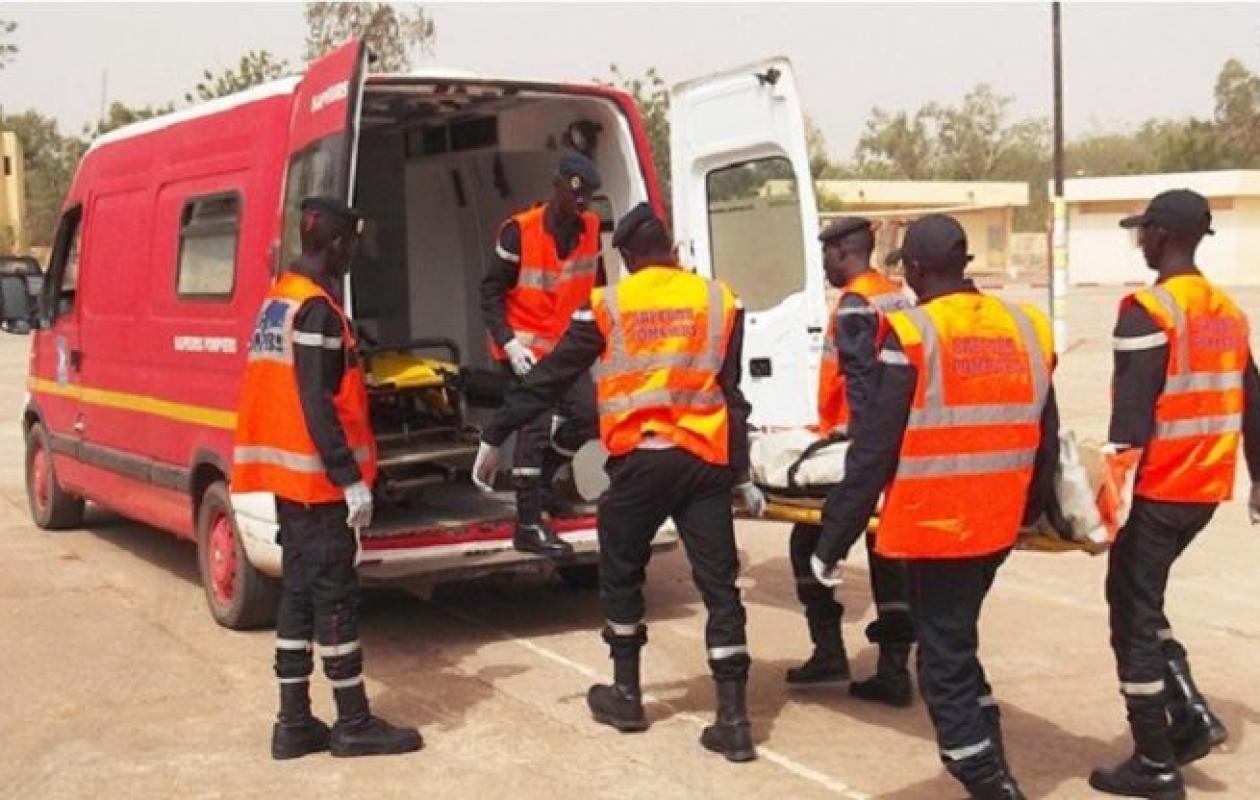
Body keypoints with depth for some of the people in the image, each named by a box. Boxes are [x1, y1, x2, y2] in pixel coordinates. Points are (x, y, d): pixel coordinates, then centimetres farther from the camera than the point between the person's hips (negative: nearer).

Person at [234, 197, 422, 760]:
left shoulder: (279, 299, 14)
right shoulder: (318, 310, -16)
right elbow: (317, 406, -22)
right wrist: (351, 480, -21)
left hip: (287, 473, 10)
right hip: (318, 477, -10)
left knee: (299, 592, 12)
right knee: (335, 595, -2)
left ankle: (294, 723, 16)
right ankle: (354, 724, 6)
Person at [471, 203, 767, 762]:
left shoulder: (607, 304, 3)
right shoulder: (719, 301, 8)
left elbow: (550, 377, 6)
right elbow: (731, 394, 8)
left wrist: (495, 437, 13)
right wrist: (741, 475, 13)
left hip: (639, 460, -1)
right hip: (704, 460, 2)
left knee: (620, 576, 19)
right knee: (720, 585, 5)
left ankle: (626, 696, 27)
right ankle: (733, 720, 3)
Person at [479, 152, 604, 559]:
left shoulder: (590, 229, -1)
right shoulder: (520, 231, -18)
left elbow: (595, 284, 13)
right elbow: (491, 290, -14)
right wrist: (508, 342, -22)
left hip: (563, 344, 7)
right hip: (524, 344, -6)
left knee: (586, 415, 4)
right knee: (536, 424, -12)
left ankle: (538, 478, 28)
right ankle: (529, 527, -8)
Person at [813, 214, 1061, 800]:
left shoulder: (912, 335, -14)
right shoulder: (1026, 328, 4)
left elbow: (873, 451, -14)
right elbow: (1044, 439, 12)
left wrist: (832, 541, -7)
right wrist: (1031, 510, 28)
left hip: (934, 527, -7)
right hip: (997, 525, 7)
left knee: (944, 662, 5)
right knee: (957, 641, 25)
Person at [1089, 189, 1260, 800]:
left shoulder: (1148, 311, -14)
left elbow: (1131, 413, -19)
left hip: (1157, 489, -8)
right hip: (1206, 489, 8)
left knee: (1132, 612, 3)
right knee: (1140, 597, 23)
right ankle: (1191, 715, 14)